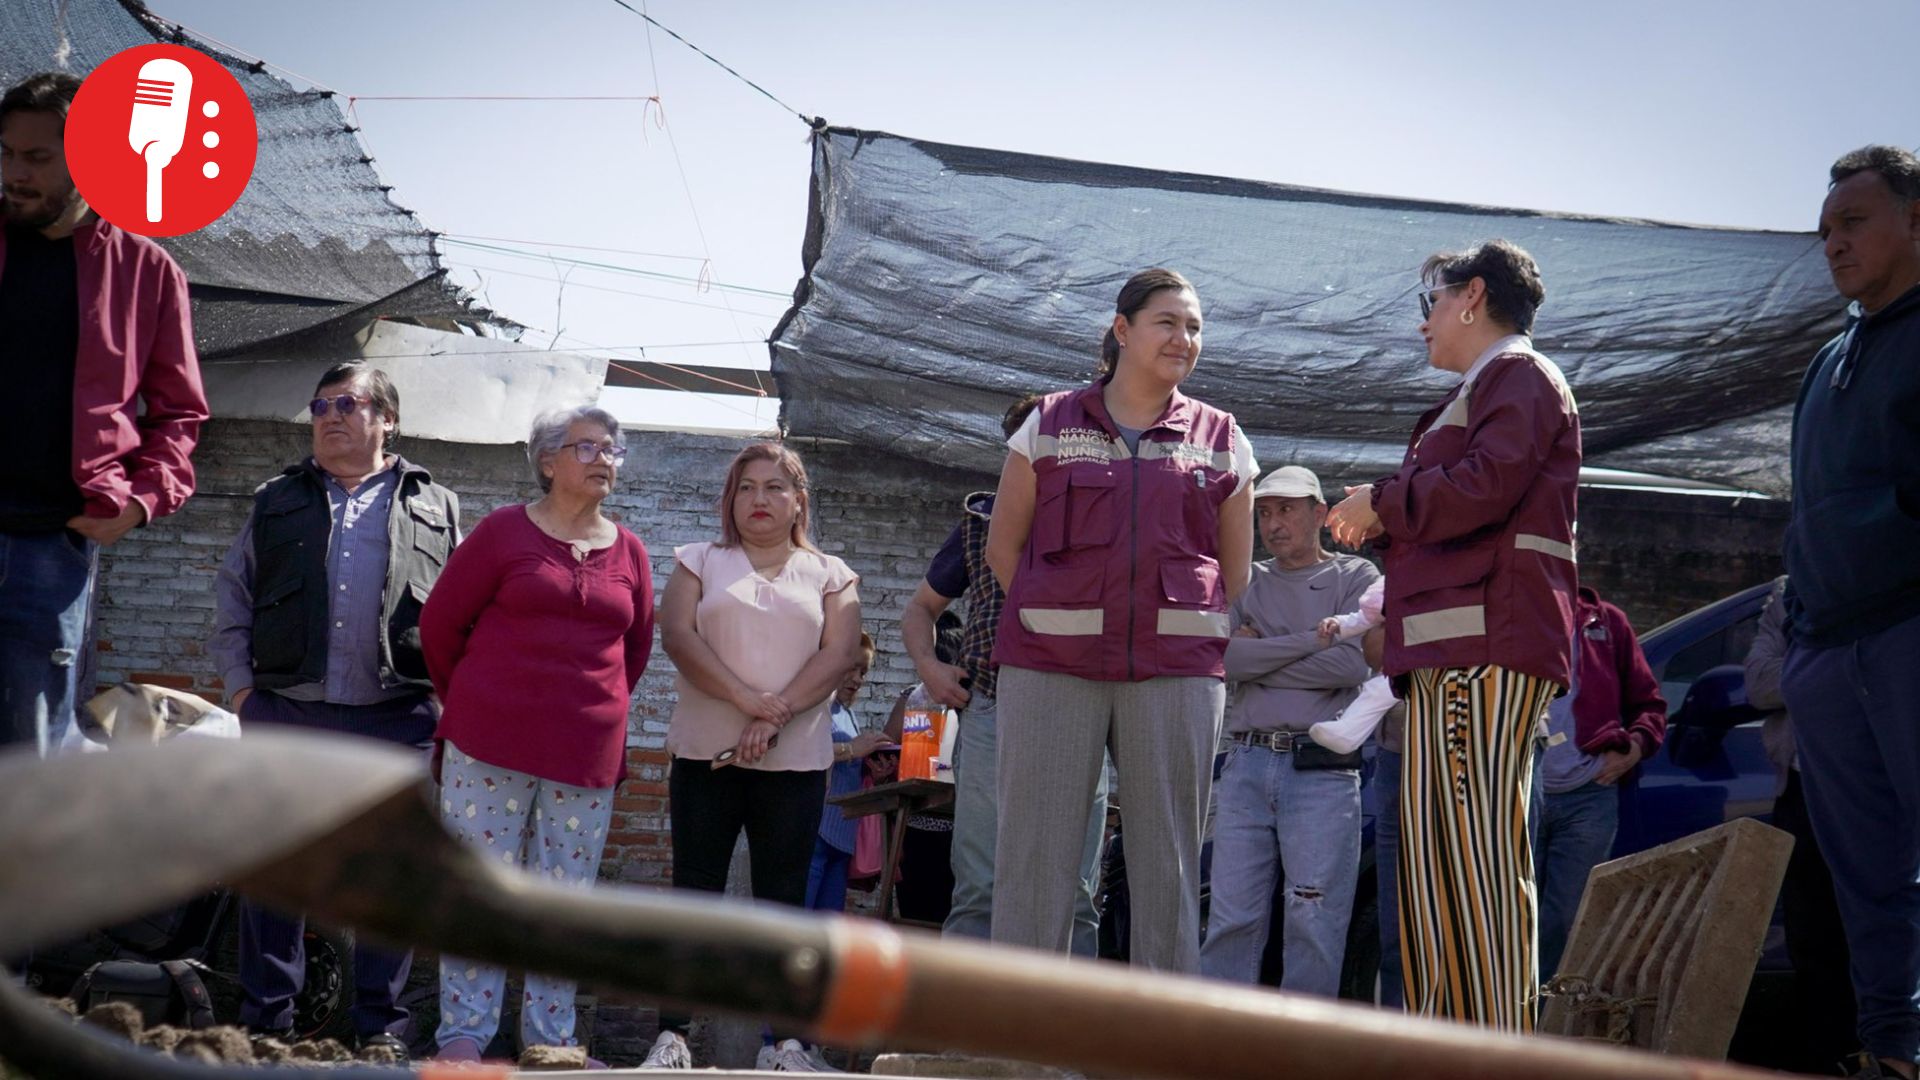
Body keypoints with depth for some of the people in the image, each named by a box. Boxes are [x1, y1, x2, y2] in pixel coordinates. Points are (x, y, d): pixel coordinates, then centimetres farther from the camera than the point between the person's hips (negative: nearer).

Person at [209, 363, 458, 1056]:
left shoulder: (436, 510, 12)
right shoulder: (278, 502, 16)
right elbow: (232, 597, 16)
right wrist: (241, 685, 5)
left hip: (395, 720, -1)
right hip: (284, 713, 1)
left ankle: (381, 1024, 8)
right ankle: (265, 1019, 9)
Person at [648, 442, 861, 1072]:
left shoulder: (829, 574, 11)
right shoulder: (700, 563, 11)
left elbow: (839, 654, -2)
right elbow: (677, 635, -5)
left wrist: (778, 714, -16)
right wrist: (748, 700, -17)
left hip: (796, 760, 0)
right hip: (705, 754, 0)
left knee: (783, 900, 2)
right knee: (694, 895, -1)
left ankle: (783, 1040, 4)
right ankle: (672, 1036, 1)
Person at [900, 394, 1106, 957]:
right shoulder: (982, 519, 15)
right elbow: (920, 606, 25)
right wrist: (928, 666, 6)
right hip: (990, 714, 1)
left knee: (1073, 897, 0)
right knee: (978, 891, -1)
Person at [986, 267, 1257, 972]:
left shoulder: (1222, 441, 12)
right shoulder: (1051, 425, 9)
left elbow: (1235, 572, 18)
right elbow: (1002, 545, 11)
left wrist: (1179, 626, 10)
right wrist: (1060, 618, 6)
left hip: (1177, 673, 1)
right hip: (1052, 669, -1)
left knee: (1169, 859, 2)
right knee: (1036, 855, -3)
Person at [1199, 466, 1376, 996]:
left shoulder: (1355, 578, 10)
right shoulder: (1246, 583, 18)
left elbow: (1353, 663, -7)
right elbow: (1224, 654, -1)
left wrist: (1260, 659, -1)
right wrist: (1314, 637, -3)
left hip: (1323, 770, -2)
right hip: (1246, 764, 3)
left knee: (1315, 925, -5)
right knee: (1231, 919, -2)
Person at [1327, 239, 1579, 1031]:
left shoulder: (1520, 375, 0)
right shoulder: (1474, 394, 31)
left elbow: (1484, 487, -16)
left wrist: (1382, 503, -2)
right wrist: (1383, 524, 17)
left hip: (1488, 645, -11)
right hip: (1448, 649, 11)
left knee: (1479, 847, -16)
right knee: (1432, 854, 7)